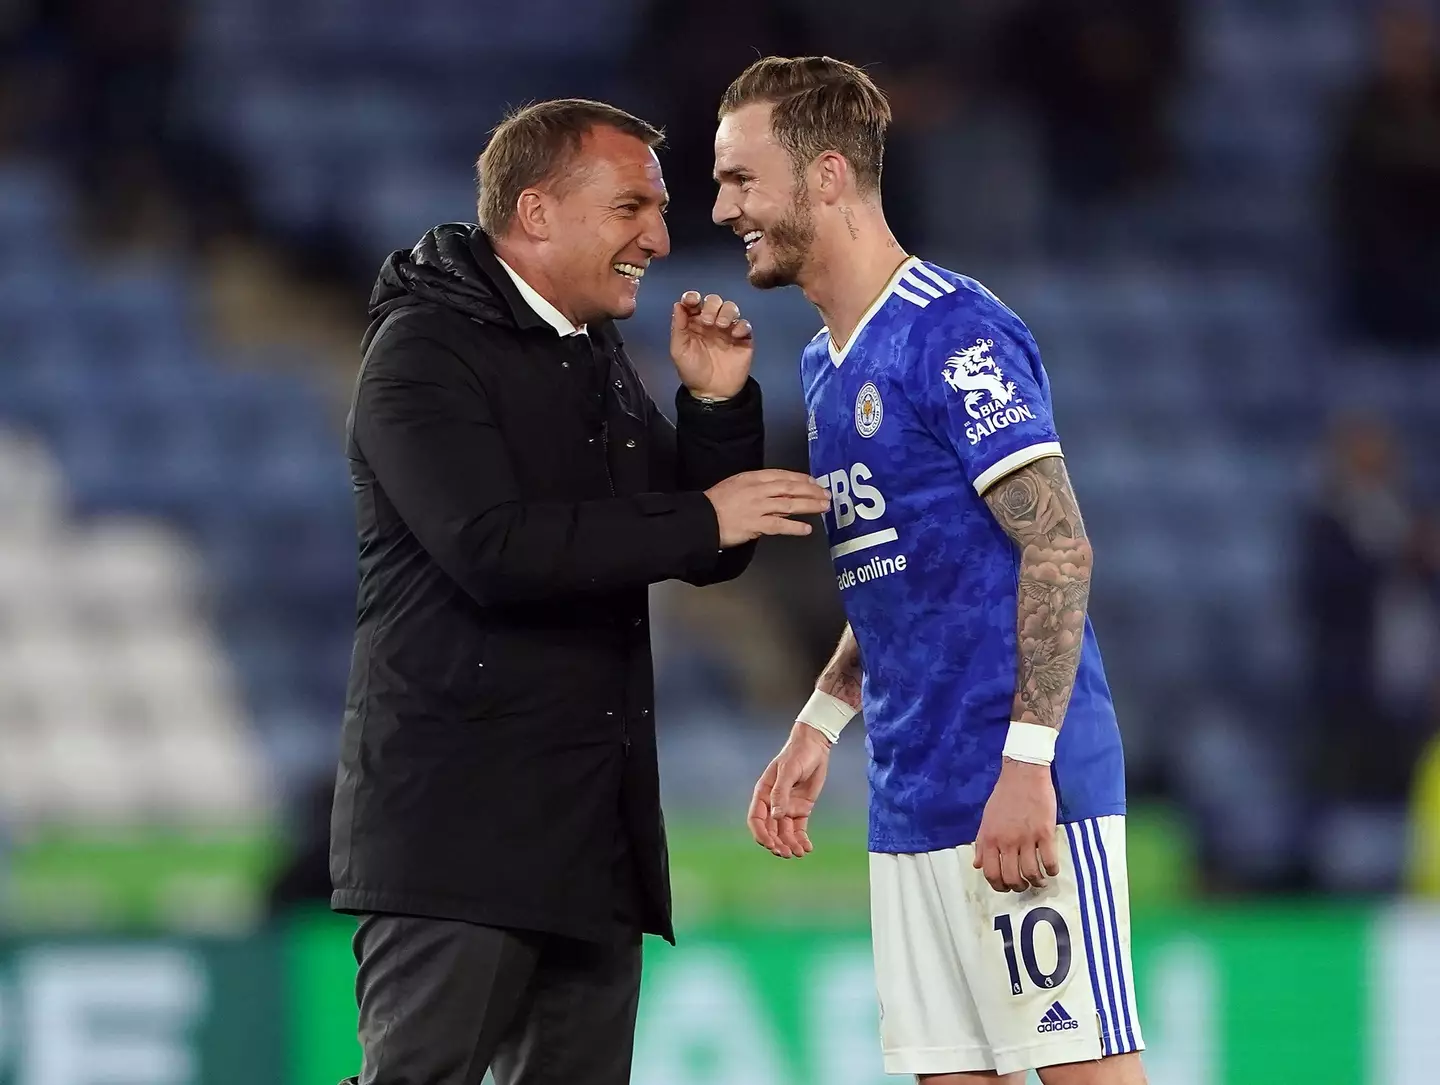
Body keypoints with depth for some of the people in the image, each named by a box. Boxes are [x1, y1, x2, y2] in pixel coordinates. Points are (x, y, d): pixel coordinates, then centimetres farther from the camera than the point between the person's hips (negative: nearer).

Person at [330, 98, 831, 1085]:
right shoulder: (427, 347, -7)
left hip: (595, 821, 8)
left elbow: (708, 555, 17)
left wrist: (718, 402, 2)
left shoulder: (601, 362, 18)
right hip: (459, 811, -8)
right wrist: (699, 518, -18)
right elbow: (493, 546, -22)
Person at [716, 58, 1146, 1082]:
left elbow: (1059, 547, -16)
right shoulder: (824, 363, 17)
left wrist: (1028, 763, -22)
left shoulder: (954, 334, -11)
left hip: (1020, 799, -9)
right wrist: (818, 727, 14)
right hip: (910, 805, 9)